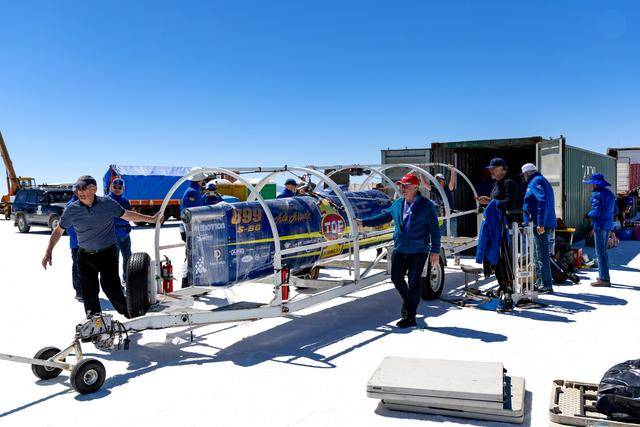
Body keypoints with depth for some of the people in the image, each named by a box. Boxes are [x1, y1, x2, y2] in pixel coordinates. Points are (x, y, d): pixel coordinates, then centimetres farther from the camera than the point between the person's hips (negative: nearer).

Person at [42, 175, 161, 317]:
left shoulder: (108, 203, -5)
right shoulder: (72, 210, -2)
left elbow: (127, 215, 10)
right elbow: (58, 231, 9)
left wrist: (151, 219, 12)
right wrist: (48, 252, 3)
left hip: (107, 254, -2)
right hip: (85, 256, 2)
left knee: (110, 287, -9)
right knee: (89, 292, 6)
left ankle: (132, 316, 8)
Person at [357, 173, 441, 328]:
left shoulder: (427, 205, -8)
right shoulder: (397, 204, 7)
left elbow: (434, 229, -7)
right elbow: (384, 217, 16)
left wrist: (435, 251, -10)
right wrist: (364, 222, 6)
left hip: (418, 251, -5)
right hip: (399, 249, 5)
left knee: (413, 283, 1)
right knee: (396, 278, 10)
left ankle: (410, 317, 12)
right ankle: (408, 301, 38)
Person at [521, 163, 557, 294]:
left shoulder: (536, 182, -10)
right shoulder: (542, 180, 22)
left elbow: (542, 202, -22)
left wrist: (541, 224, -25)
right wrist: (528, 221, 29)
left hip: (541, 226, -11)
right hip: (541, 225, 11)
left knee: (542, 256, -7)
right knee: (537, 256, 17)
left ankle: (546, 285, -4)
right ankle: (540, 283, 24)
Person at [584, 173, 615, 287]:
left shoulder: (597, 194, -14)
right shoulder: (610, 193, 14)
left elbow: (596, 212, -21)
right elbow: (614, 210, 18)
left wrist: (588, 214, -1)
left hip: (600, 225, -9)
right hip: (609, 224, 9)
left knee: (600, 252, -6)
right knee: (603, 251, 19)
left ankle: (604, 279, -6)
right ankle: (603, 275, 27)